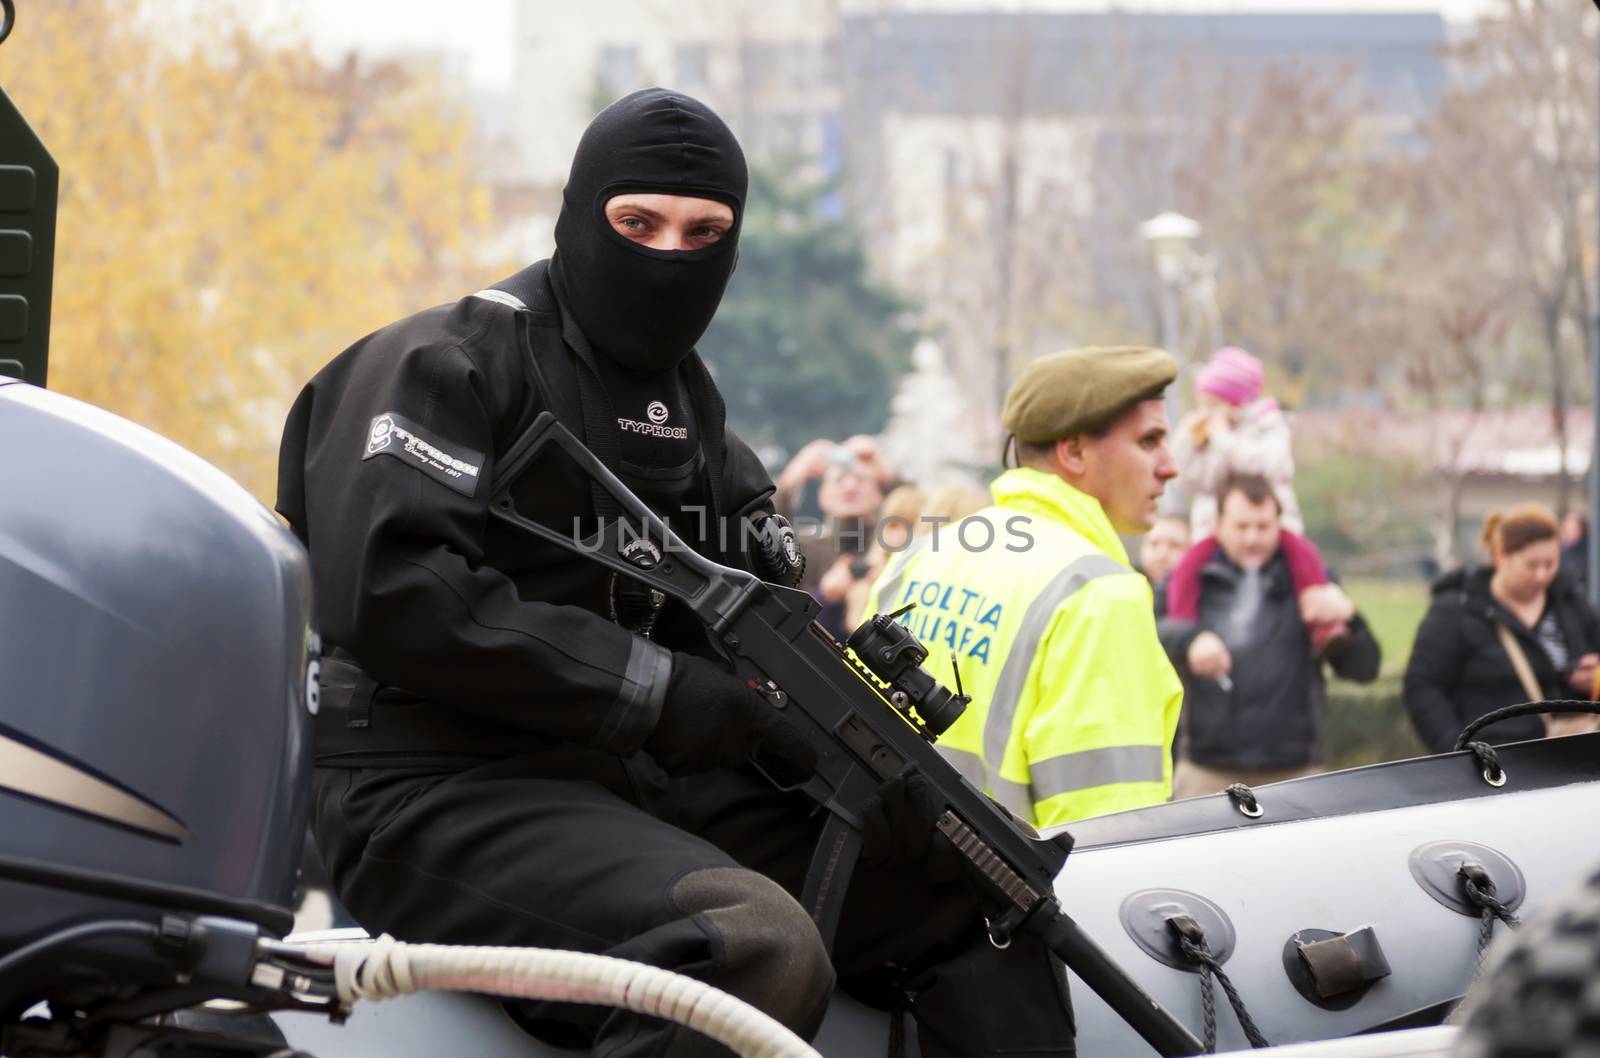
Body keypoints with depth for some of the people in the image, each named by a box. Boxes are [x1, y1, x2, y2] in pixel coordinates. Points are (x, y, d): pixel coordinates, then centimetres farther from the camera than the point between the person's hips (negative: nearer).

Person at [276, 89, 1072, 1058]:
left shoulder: (680, 397, 20)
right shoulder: (445, 366, -6)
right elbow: (386, 591, -20)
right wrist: (656, 688, -19)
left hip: (640, 780, 9)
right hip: (440, 794, -8)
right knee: (759, 944, -35)